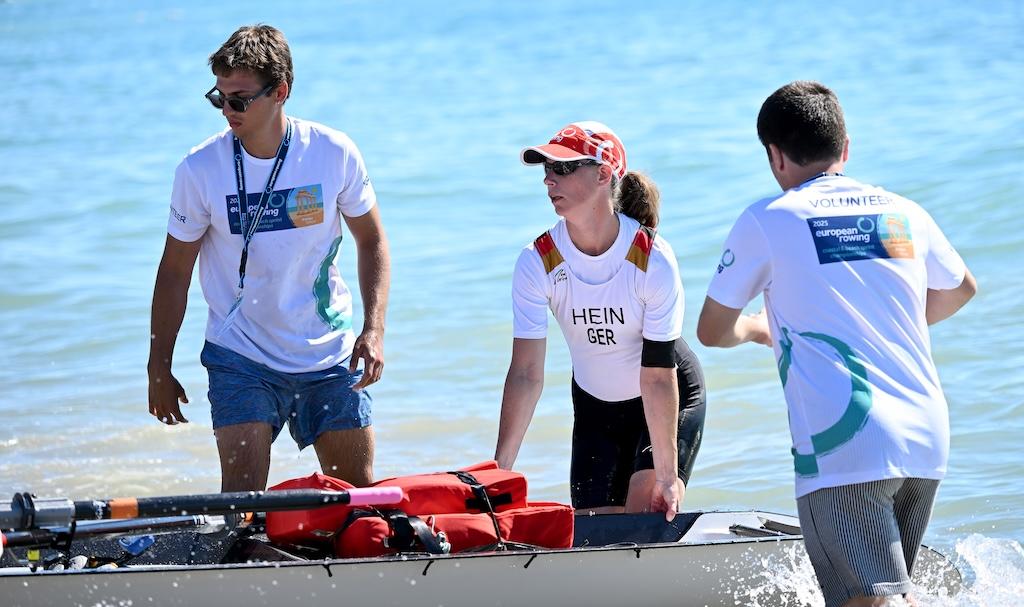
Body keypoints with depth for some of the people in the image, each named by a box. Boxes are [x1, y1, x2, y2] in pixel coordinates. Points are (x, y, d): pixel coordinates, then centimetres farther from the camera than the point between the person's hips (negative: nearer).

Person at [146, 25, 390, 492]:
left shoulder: (334, 154, -8)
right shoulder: (200, 170, -10)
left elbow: (371, 241, 6)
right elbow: (174, 272, 0)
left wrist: (374, 329, -6)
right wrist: (159, 370, 2)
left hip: (331, 357, 1)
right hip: (241, 359, -1)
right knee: (241, 503, -14)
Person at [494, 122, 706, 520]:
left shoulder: (653, 260, -27)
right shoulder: (538, 263, -20)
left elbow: (658, 376, -25)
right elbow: (526, 373, -22)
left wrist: (666, 476, -25)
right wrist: (497, 471, -28)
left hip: (674, 397, -3)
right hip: (595, 407, 3)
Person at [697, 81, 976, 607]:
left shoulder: (766, 221, 3)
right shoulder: (905, 213, 16)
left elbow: (711, 332, 14)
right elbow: (961, 289, 36)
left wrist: (755, 328, 36)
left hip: (843, 447, -6)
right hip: (928, 442, 6)